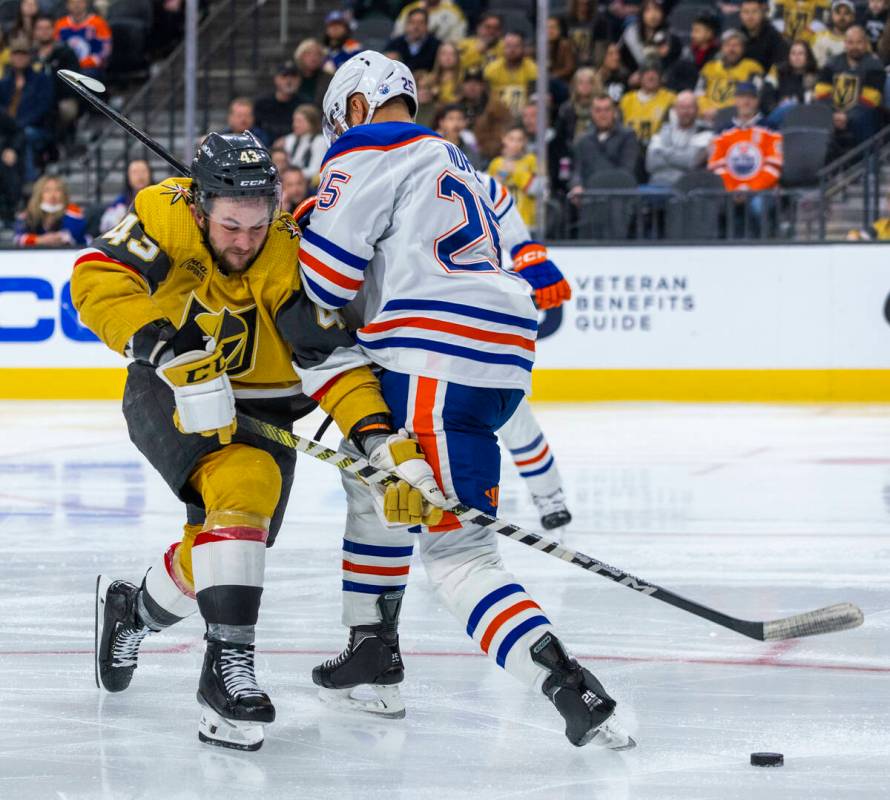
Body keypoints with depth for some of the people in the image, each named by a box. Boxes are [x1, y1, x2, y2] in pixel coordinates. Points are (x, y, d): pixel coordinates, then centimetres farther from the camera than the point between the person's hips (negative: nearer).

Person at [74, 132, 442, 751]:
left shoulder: (290, 258, -24)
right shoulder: (163, 214, -21)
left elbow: (335, 363, -28)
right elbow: (99, 281, -31)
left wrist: (393, 449, -41)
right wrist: (176, 353, -40)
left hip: (263, 408, 2)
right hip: (168, 395, -2)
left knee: (217, 556, 0)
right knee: (242, 485, -29)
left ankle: (136, 610, 36)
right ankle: (228, 663, -30)